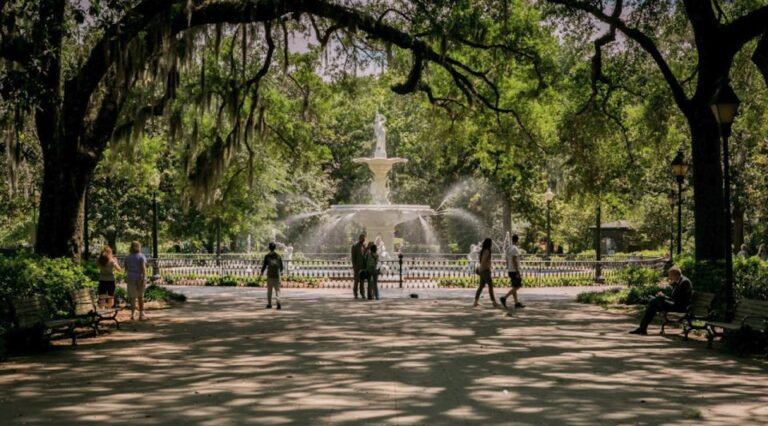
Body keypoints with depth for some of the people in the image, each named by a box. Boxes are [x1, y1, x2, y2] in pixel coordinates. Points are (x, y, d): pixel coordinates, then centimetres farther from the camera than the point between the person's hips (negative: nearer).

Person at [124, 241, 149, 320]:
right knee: (140, 296, 13)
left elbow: (126, 269, 15)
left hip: (131, 278, 2)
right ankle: (141, 314, 17)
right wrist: (144, 279, -22)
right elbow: (143, 267, -17)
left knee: (133, 297, 2)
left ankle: (132, 314, -12)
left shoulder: (128, 257, 7)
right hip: (140, 278, -2)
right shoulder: (141, 256, -5)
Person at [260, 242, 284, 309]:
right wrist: (280, 270, 30)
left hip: (269, 275, 0)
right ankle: (278, 302, -19)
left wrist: (262, 272, 14)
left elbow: (264, 265, -3)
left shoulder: (267, 256, -2)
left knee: (269, 290, 11)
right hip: (277, 275, 0)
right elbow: (281, 265, 8)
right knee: (277, 290, 0)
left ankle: (269, 304, 14)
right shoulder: (278, 256, 3)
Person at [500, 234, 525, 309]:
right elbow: (514, 260, -22)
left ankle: (517, 303, 11)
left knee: (515, 287, 11)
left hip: (510, 271, 10)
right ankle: (504, 298, -13)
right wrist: (518, 272, -22)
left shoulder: (508, 248, 12)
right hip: (515, 271, -10)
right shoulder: (515, 249, -16)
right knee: (517, 286, -6)